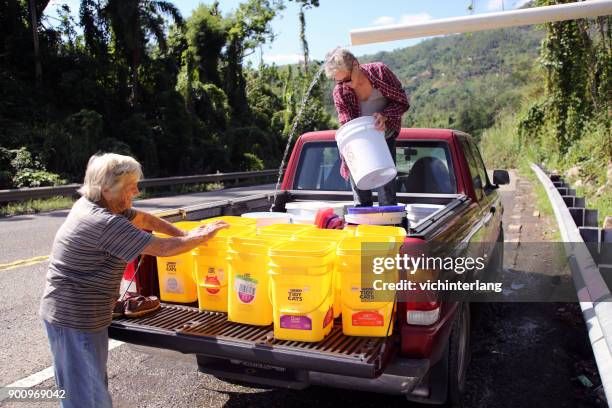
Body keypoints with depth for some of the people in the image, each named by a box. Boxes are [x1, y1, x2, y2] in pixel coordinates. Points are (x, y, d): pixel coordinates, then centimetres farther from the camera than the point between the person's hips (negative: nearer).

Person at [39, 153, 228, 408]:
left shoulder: (91, 204, 2)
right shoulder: (105, 223, -26)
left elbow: (144, 219, 13)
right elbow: (163, 248, -21)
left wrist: (186, 235, 8)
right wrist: (201, 237, -7)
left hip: (74, 312, 9)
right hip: (75, 319, -9)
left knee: (92, 383, 22)